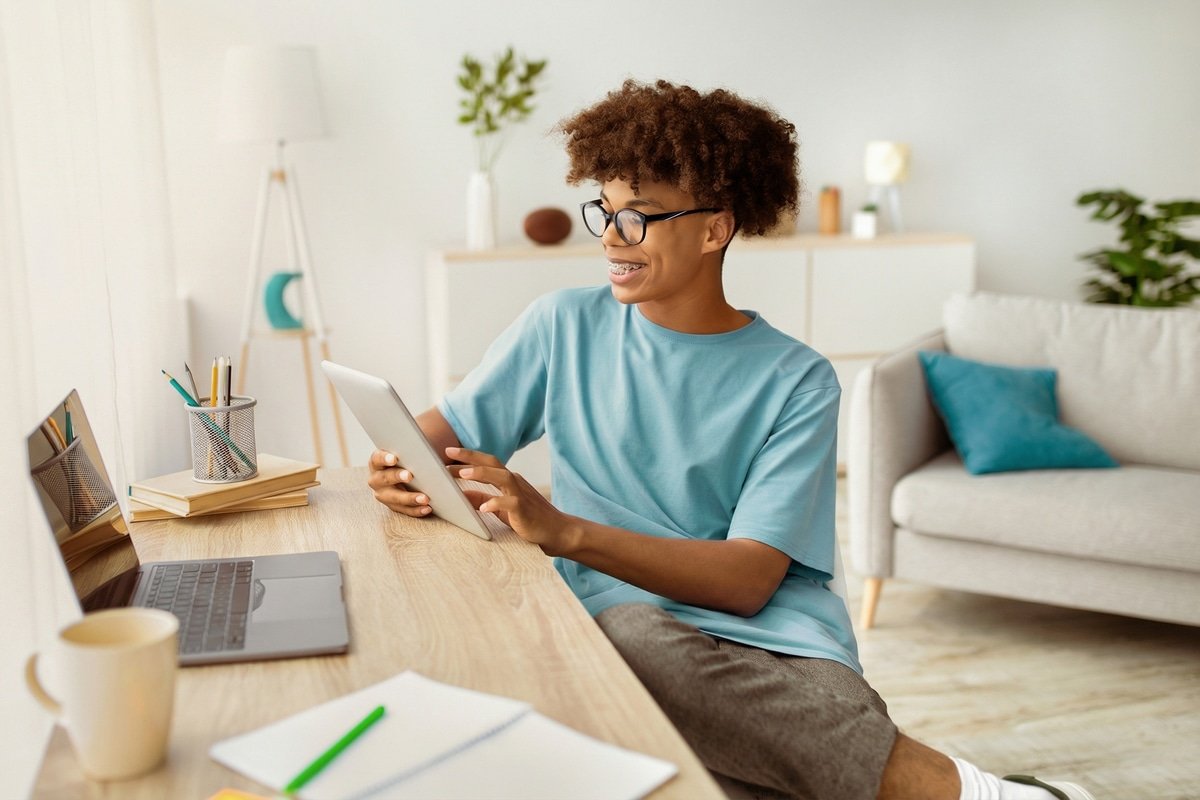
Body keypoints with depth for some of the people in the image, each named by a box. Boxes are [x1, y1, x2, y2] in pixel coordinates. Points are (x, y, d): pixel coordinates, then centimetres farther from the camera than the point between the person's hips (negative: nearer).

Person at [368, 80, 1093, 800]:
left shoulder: (795, 381, 0)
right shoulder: (565, 327, 8)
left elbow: (749, 579, -9)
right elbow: (446, 430, 14)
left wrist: (565, 532, -22)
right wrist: (405, 465, -12)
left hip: (771, 643, -2)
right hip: (614, 621, 2)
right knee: (630, 634, -36)